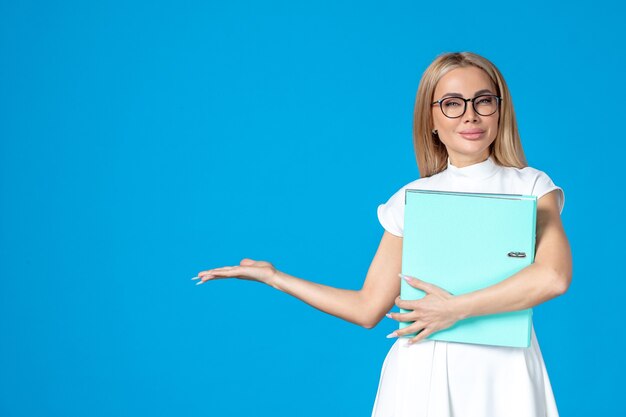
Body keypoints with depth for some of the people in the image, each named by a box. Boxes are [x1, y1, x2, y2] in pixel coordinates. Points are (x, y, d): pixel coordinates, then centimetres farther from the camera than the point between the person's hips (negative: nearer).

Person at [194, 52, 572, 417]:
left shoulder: (532, 187, 0)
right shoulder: (410, 200, 5)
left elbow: (554, 277, -17)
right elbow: (367, 309, 7)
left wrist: (456, 309, -19)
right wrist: (273, 276, 8)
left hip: (503, 368, -1)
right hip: (423, 369, 2)